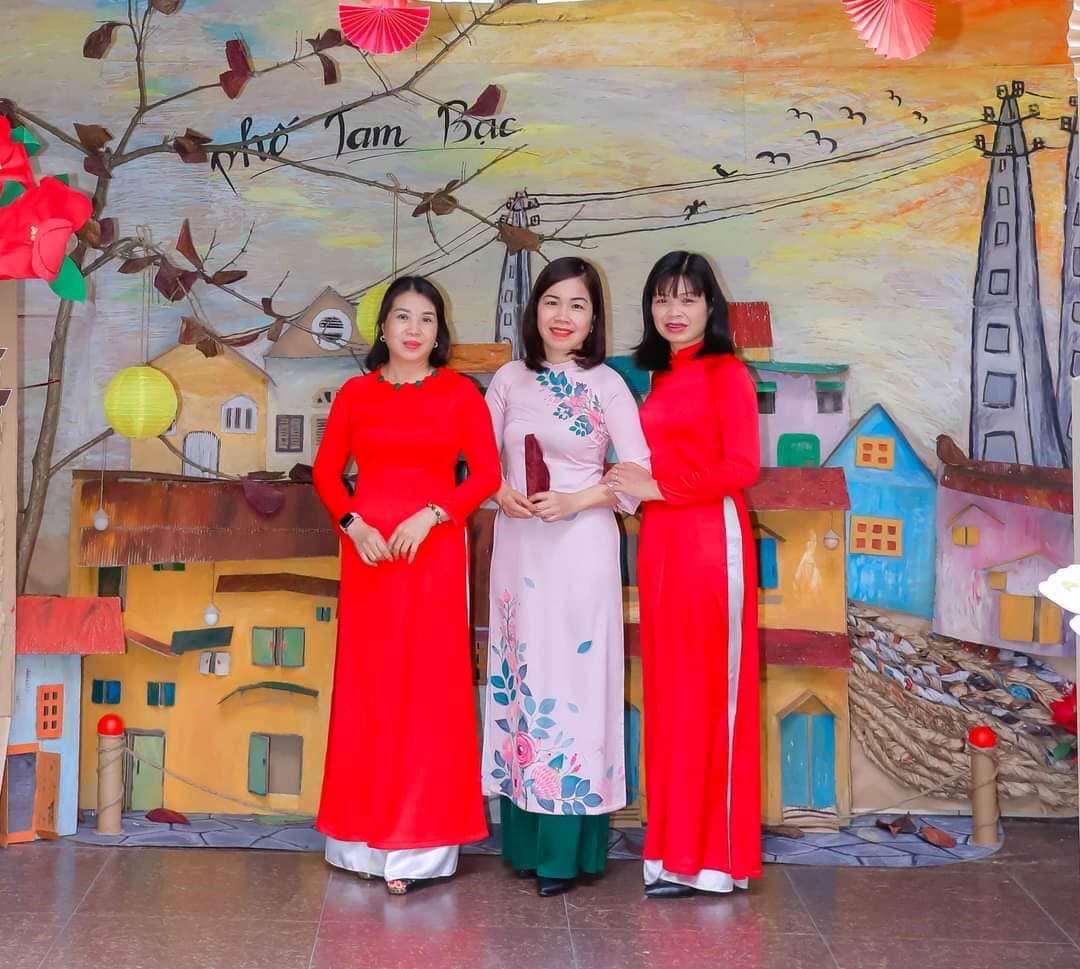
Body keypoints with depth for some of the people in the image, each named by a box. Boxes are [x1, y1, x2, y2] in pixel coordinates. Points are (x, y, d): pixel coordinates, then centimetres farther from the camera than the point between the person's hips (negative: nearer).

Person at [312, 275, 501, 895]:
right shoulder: (356, 393, 9)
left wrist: (430, 516, -14)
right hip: (367, 549, 2)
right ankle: (368, 836, 16)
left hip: (434, 551, -2)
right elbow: (327, 470, 8)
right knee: (367, 686, 5)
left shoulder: (459, 392, 3)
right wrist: (353, 524, -8)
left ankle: (420, 844, 3)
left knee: (429, 687, -2)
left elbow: (487, 472, -2)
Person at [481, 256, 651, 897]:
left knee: (574, 678, -3)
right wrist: (499, 492, -8)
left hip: (581, 546, -4)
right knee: (519, 677, 6)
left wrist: (576, 500, -16)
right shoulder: (509, 380, 8)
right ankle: (524, 840, 17)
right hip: (517, 545, 4)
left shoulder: (607, 385, -2)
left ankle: (568, 848, 6)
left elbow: (640, 472, -6)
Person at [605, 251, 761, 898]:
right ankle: (677, 846, 17)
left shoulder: (727, 374, -3)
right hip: (660, 543, 7)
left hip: (711, 541, -7)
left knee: (709, 691, -3)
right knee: (668, 692, 8)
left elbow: (742, 467, -11)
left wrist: (657, 487, -11)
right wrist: (635, 486, 1)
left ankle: (711, 856, 6)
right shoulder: (659, 379, 18)